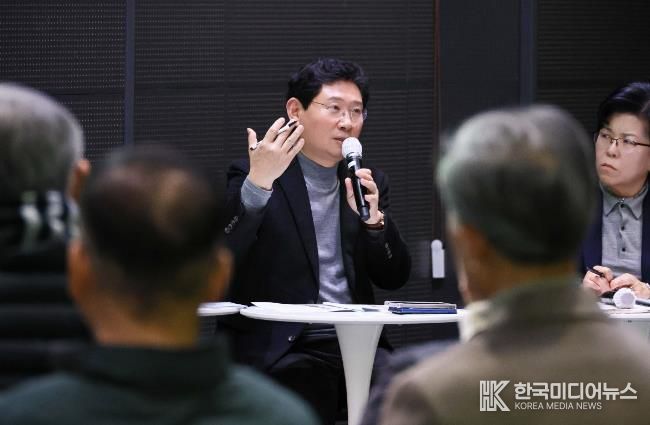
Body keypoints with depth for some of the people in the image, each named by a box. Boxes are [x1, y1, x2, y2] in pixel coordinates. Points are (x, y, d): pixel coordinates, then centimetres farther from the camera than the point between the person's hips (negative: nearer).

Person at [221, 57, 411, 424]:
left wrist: (373, 217, -9)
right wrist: (258, 184, -25)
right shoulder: (252, 176, 1)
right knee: (308, 387, -33)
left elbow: (394, 278, 10)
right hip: (282, 348, -4)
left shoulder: (370, 182, 15)